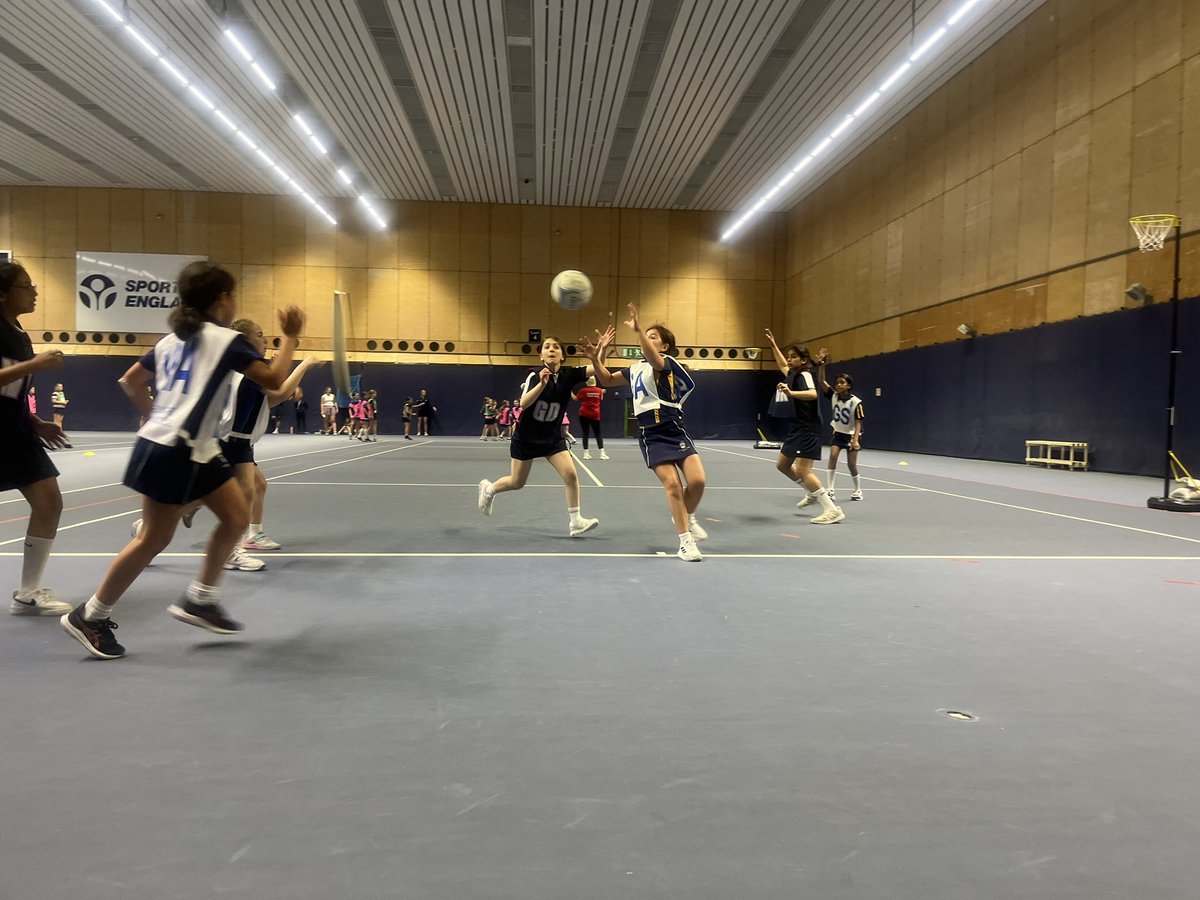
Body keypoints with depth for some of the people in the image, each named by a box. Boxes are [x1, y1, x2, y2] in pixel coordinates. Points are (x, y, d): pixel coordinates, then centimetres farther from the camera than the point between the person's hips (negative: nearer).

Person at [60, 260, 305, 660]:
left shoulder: (172, 340, 14)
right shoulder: (227, 340, -10)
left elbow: (129, 381, 21)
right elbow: (273, 380, -15)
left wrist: (154, 416, 30)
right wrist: (291, 336, -5)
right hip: (172, 452, -9)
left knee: (237, 517, 10)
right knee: (154, 539, 0)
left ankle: (199, 600, 17)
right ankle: (89, 616, 14)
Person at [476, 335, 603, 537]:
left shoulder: (569, 374, -10)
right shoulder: (535, 375, -16)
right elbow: (523, 403, -30)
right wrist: (542, 384, -44)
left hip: (553, 437, 2)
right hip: (526, 436, -2)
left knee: (571, 474, -15)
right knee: (517, 483, 11)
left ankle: (575, 522, -5)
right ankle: (488, 488, 41)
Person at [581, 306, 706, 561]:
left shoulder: (667, 362, -2)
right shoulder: (635, 368, 17)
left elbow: (654, 360, -26)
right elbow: (608, 380, 26)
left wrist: (638, 329, -40)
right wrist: (595, 358, 7)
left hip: (673, 428, -3)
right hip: (650, 434, 3)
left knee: (697, 480, -14)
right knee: (672, 484, -10)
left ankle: (687, 517, 18)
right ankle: (686, 541, -2)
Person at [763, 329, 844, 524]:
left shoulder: (804, 375, -14)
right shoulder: (793, 375, 11)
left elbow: (813, 394, -35)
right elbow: (783, 365, 36)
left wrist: (791, 393, -49)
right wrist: (773, 344, 37)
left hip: (807, 430, -10)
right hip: (797, 429, 10)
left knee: (802, 471, -17)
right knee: (782, 464, 19)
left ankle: (833, 510, -15)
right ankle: (813, 493, 33)